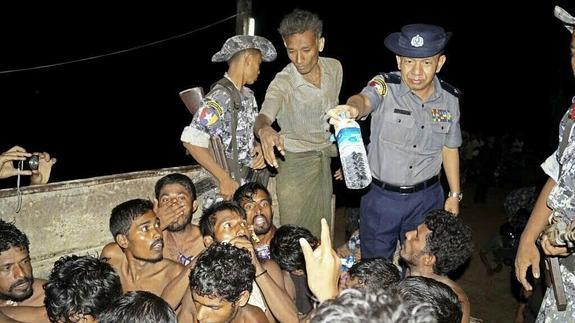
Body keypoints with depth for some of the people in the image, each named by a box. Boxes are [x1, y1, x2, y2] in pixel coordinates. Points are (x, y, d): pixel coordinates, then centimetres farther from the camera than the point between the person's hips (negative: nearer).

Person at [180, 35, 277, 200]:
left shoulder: (248, 95, 10)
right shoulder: (220, 97, -18)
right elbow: (191, 141, -25)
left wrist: (260, 147, -2)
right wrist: (224, 179, -24)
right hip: (231, 185, -8)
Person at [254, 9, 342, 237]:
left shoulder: (334, 68, -4)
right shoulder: (282, 83, -20)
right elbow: (263, 116, -38)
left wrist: (338, 154, 14)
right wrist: (264, 130, -62)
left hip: (325, 159, 5)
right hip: (295, 161, -5)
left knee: (321, 234, 12)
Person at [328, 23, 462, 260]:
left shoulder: (450, 99, -4)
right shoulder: (385, 85, -16)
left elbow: (449, 148, 8)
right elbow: (364, 100, -39)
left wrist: (455, 194, 11)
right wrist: (352, 108, -63)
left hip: (426, 198, 3)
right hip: (380, 196, -2)